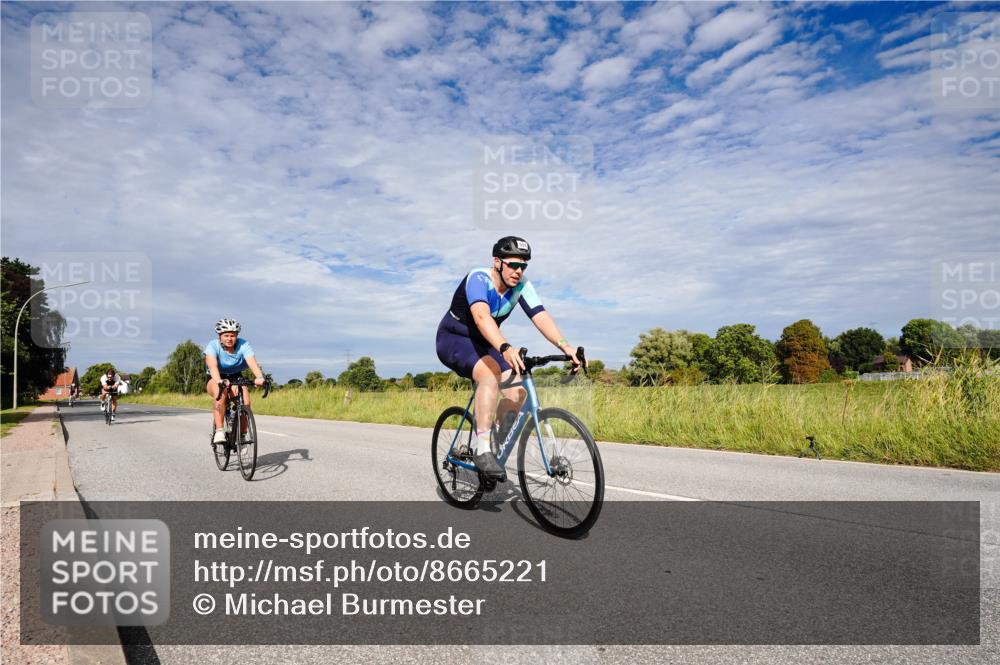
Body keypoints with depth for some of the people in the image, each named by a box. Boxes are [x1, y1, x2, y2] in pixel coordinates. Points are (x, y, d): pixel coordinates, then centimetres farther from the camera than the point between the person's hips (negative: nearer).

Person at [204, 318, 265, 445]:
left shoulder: (243, 345, -19)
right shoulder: (213, 346, -21)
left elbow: (252, 362, -35)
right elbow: (212, 365, -39)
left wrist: (259, 377, -56)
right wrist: (218, 381, -59)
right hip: (215, 379, -1)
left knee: (245, 402, -24)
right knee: (221, 392, -36)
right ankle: (219, 432, -31)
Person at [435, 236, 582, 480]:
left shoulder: (521, 287, -10)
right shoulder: (478, 279, -27)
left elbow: (541, 316, -24)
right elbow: (482, 316, -45)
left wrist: (564, 346, -41)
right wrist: (505, 348, -61)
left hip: (482, 344, 6)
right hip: (453, 340, -6)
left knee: (518, 390, -12)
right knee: (491, 375, -34)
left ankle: (498, 443, 7)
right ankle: (481, 448, -27)